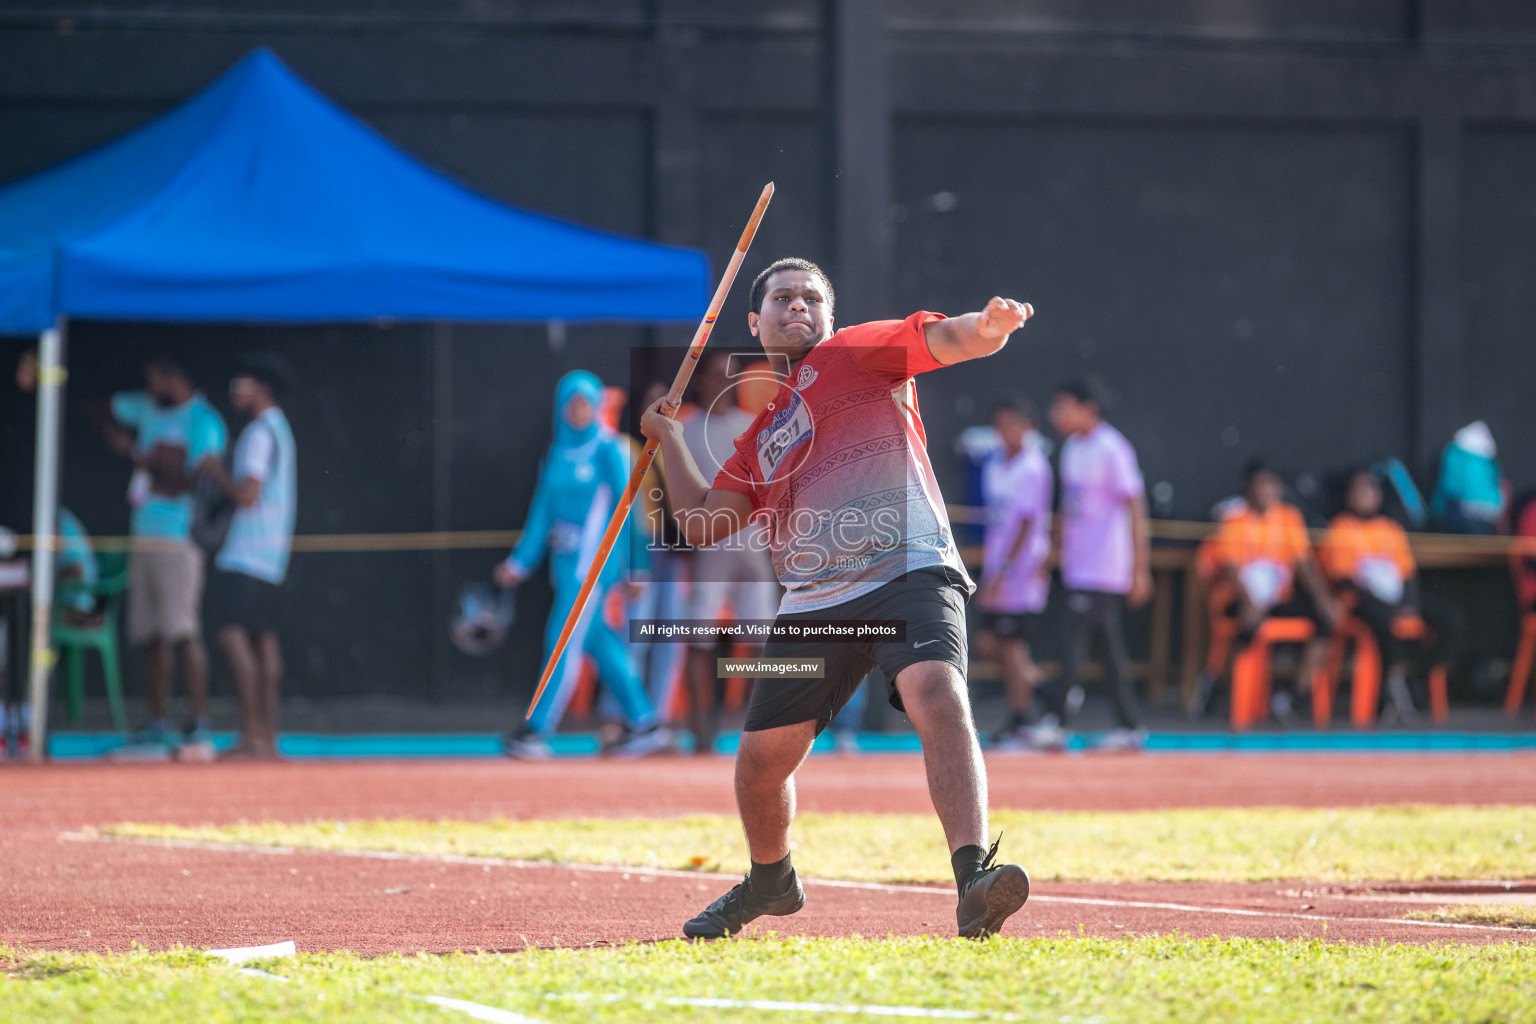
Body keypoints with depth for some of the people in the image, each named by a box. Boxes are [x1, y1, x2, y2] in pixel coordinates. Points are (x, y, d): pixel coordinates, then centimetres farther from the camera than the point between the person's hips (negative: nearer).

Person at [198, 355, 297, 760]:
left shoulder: (260, 433, -12)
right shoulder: (281, 430, 20)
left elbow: (248, 496, -19)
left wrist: (217, 471, -6)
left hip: (248, 554, -10)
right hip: (272, 554, 10)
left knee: (234, 633, -16)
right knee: (263, 638, 8)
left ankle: (253, 733, -21)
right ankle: (268, 738, 7)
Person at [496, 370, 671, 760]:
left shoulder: (608, 450, -6)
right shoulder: (557, 452, 13)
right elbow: (542, 510, 16)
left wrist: (633, 569, -11)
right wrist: (520, 561, 11)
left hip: (595, 557, -7)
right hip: (566, 562, 7)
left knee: (564, 638, -10)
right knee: (597, 640, 8)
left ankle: (537, 729, -11)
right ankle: (646, 724, 14)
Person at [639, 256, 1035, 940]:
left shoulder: (856, 353, 11)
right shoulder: (758, 435, 25)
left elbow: (949, 339, -6)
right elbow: (702, 524, 23)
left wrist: (989, 327, -28)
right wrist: (668, 436, 26)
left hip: (908, 573, -6)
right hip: (812, 604, 6)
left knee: (939, 699, -31)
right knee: (761, 760, 7)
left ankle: (973, 881, -41)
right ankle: (770, 881, 37)